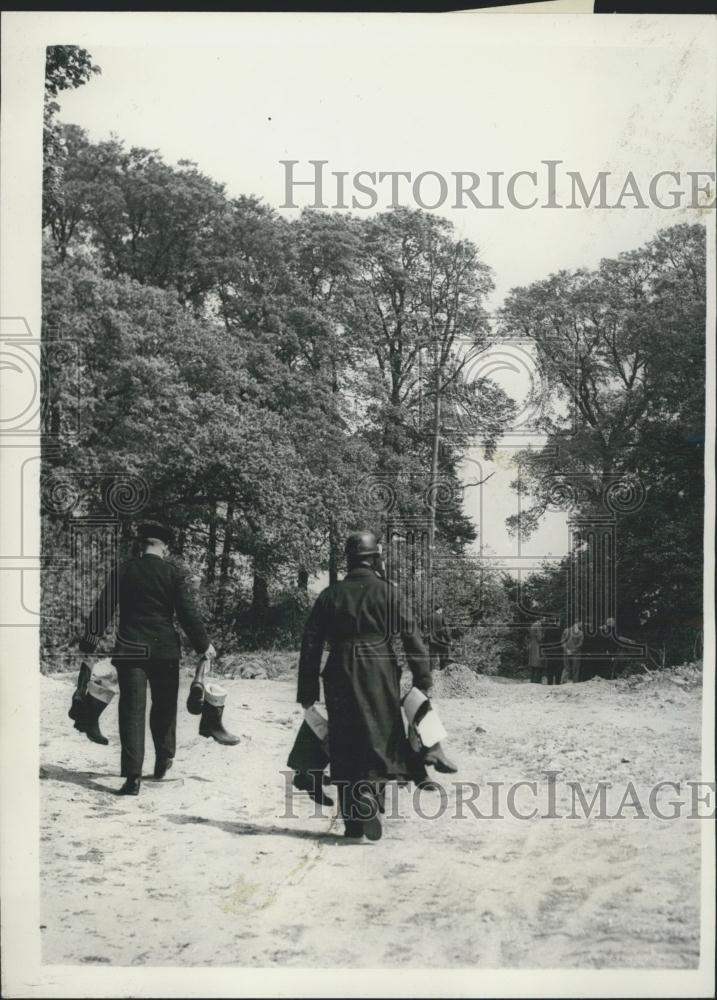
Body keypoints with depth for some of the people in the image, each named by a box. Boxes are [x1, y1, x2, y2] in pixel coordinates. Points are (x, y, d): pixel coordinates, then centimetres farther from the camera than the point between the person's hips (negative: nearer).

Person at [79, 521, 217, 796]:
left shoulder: (123, 571, 3)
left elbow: (103, 608, 2)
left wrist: (89, 642, 7)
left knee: (132, 710, 0)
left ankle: (133, 776, -6)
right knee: (164, 706, 19)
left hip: (129, 650, 0)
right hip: (164, 650, 0)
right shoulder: (174, 573, -2)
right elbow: (188, 613, -4)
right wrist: (203, 644, 6)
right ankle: (164, 758, 31)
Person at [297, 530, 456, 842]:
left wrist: (307, 691, 11)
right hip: (380, 678, -2)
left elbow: (311, 645, 7)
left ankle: (352, 821, 12)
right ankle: (370, 795, -21)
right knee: (380, 739, 4)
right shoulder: (387, 593, -1)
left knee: (344, 749, 9)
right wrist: (423, 680, -1)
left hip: (340, 680, 3)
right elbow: (412, 635, -6)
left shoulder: (329, 596, 7)